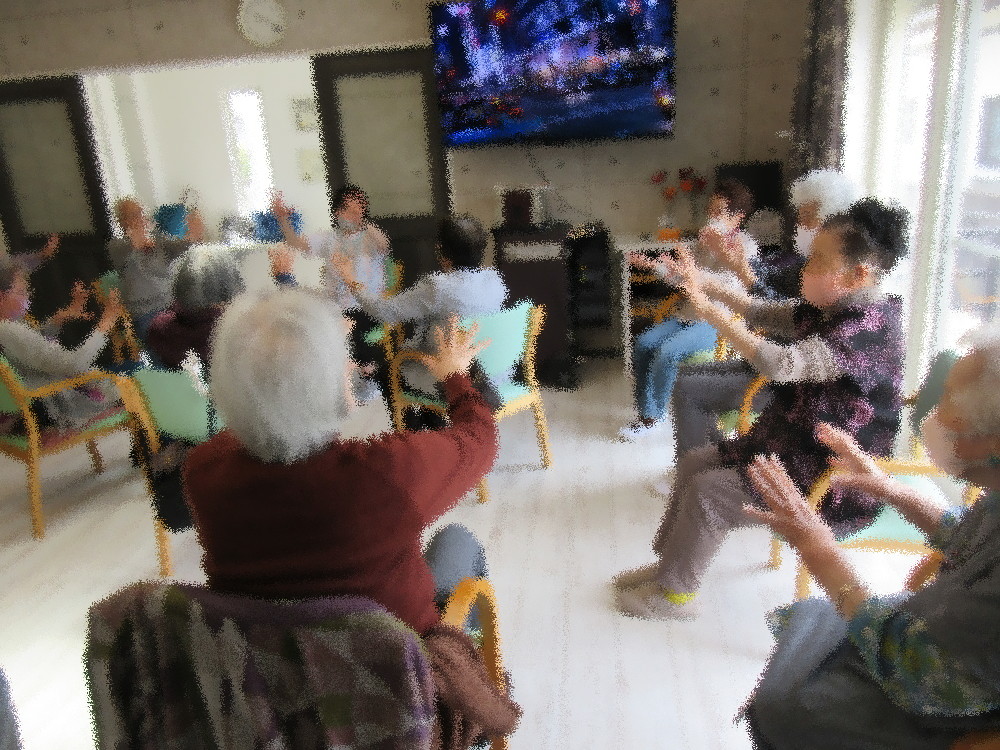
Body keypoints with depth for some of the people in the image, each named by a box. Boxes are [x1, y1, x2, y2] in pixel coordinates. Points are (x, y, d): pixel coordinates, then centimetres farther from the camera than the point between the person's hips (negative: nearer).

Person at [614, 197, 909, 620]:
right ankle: (670, 564, 24)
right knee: (693, 464, 8)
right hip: (793, 446, 10)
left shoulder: (869, 325, -27)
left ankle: (674, 593, 9)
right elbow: (763, 314, 9)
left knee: (708, 491, -13)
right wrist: (704, 284, -3)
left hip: (833, 483, -10)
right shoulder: (826, 310, 0)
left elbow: (783, 364, -39)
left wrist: (711, 312, -36)